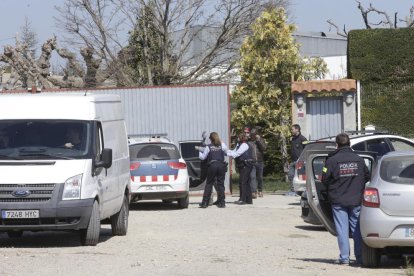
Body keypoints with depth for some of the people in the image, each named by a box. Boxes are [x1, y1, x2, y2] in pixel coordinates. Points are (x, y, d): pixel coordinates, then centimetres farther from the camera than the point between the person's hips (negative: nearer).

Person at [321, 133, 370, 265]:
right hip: (356, 200, 3)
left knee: (342, 229, 1)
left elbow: (325, 179, -6)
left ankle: (344, 257, -1)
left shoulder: (332, 160, -9)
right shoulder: (359, 160, 2)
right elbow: (367, 177, 8)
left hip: (338, 201, -3)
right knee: (357, 228, 9)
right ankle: (360, 256, 9)